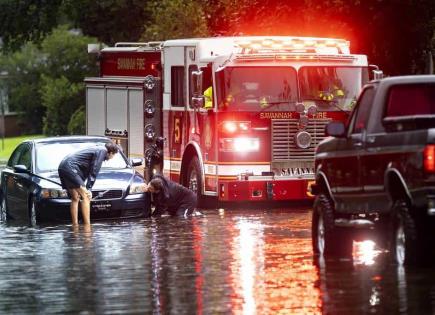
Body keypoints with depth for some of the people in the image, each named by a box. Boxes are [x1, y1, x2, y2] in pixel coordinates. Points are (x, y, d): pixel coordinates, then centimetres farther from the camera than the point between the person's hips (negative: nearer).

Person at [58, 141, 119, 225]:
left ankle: (75, 225, 15)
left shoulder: (97, 150, 25)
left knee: (75, 198, 16)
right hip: (70, 167, -10)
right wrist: (88, 188, -7)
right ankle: (87, 225, -14)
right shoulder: (102, 151, -3)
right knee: (86, 196, -10)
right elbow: (93, 171, -8)